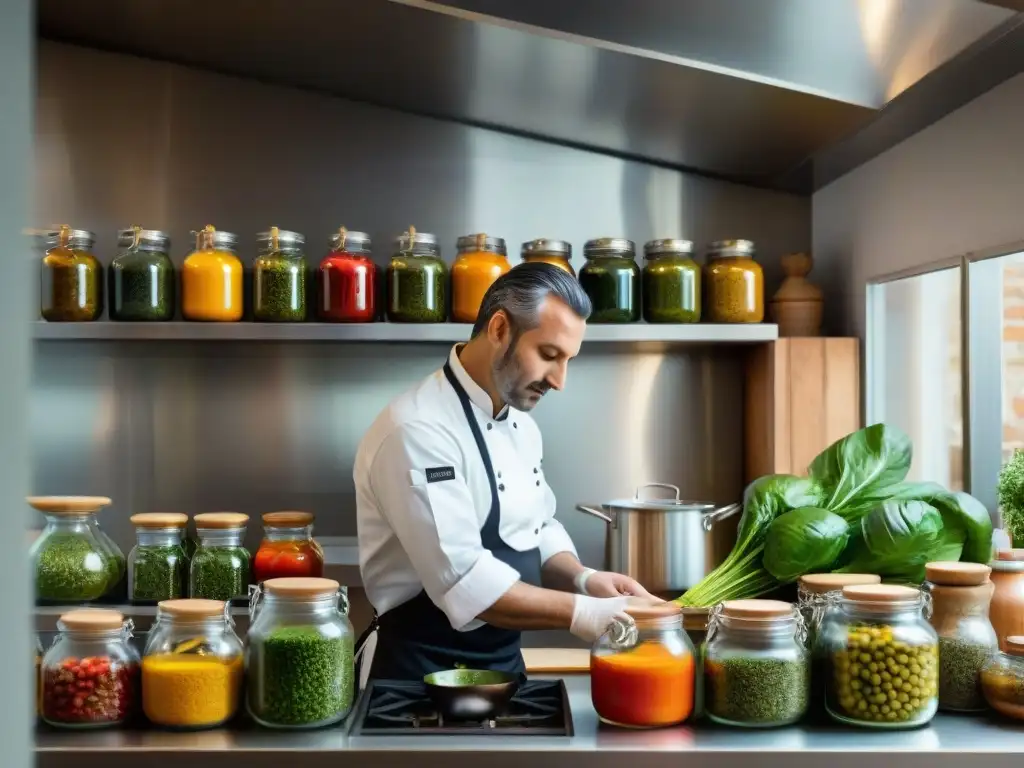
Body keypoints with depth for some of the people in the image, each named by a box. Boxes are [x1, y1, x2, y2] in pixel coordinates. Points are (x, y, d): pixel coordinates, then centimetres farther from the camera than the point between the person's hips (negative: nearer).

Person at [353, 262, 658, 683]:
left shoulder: (519, 425, 6)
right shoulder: (418, 431, -23)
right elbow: (463, 581, -28)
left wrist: (582, 579, -6)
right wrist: (581, 613, -28)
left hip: (503, 662, 8)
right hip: (420, 674, -8)